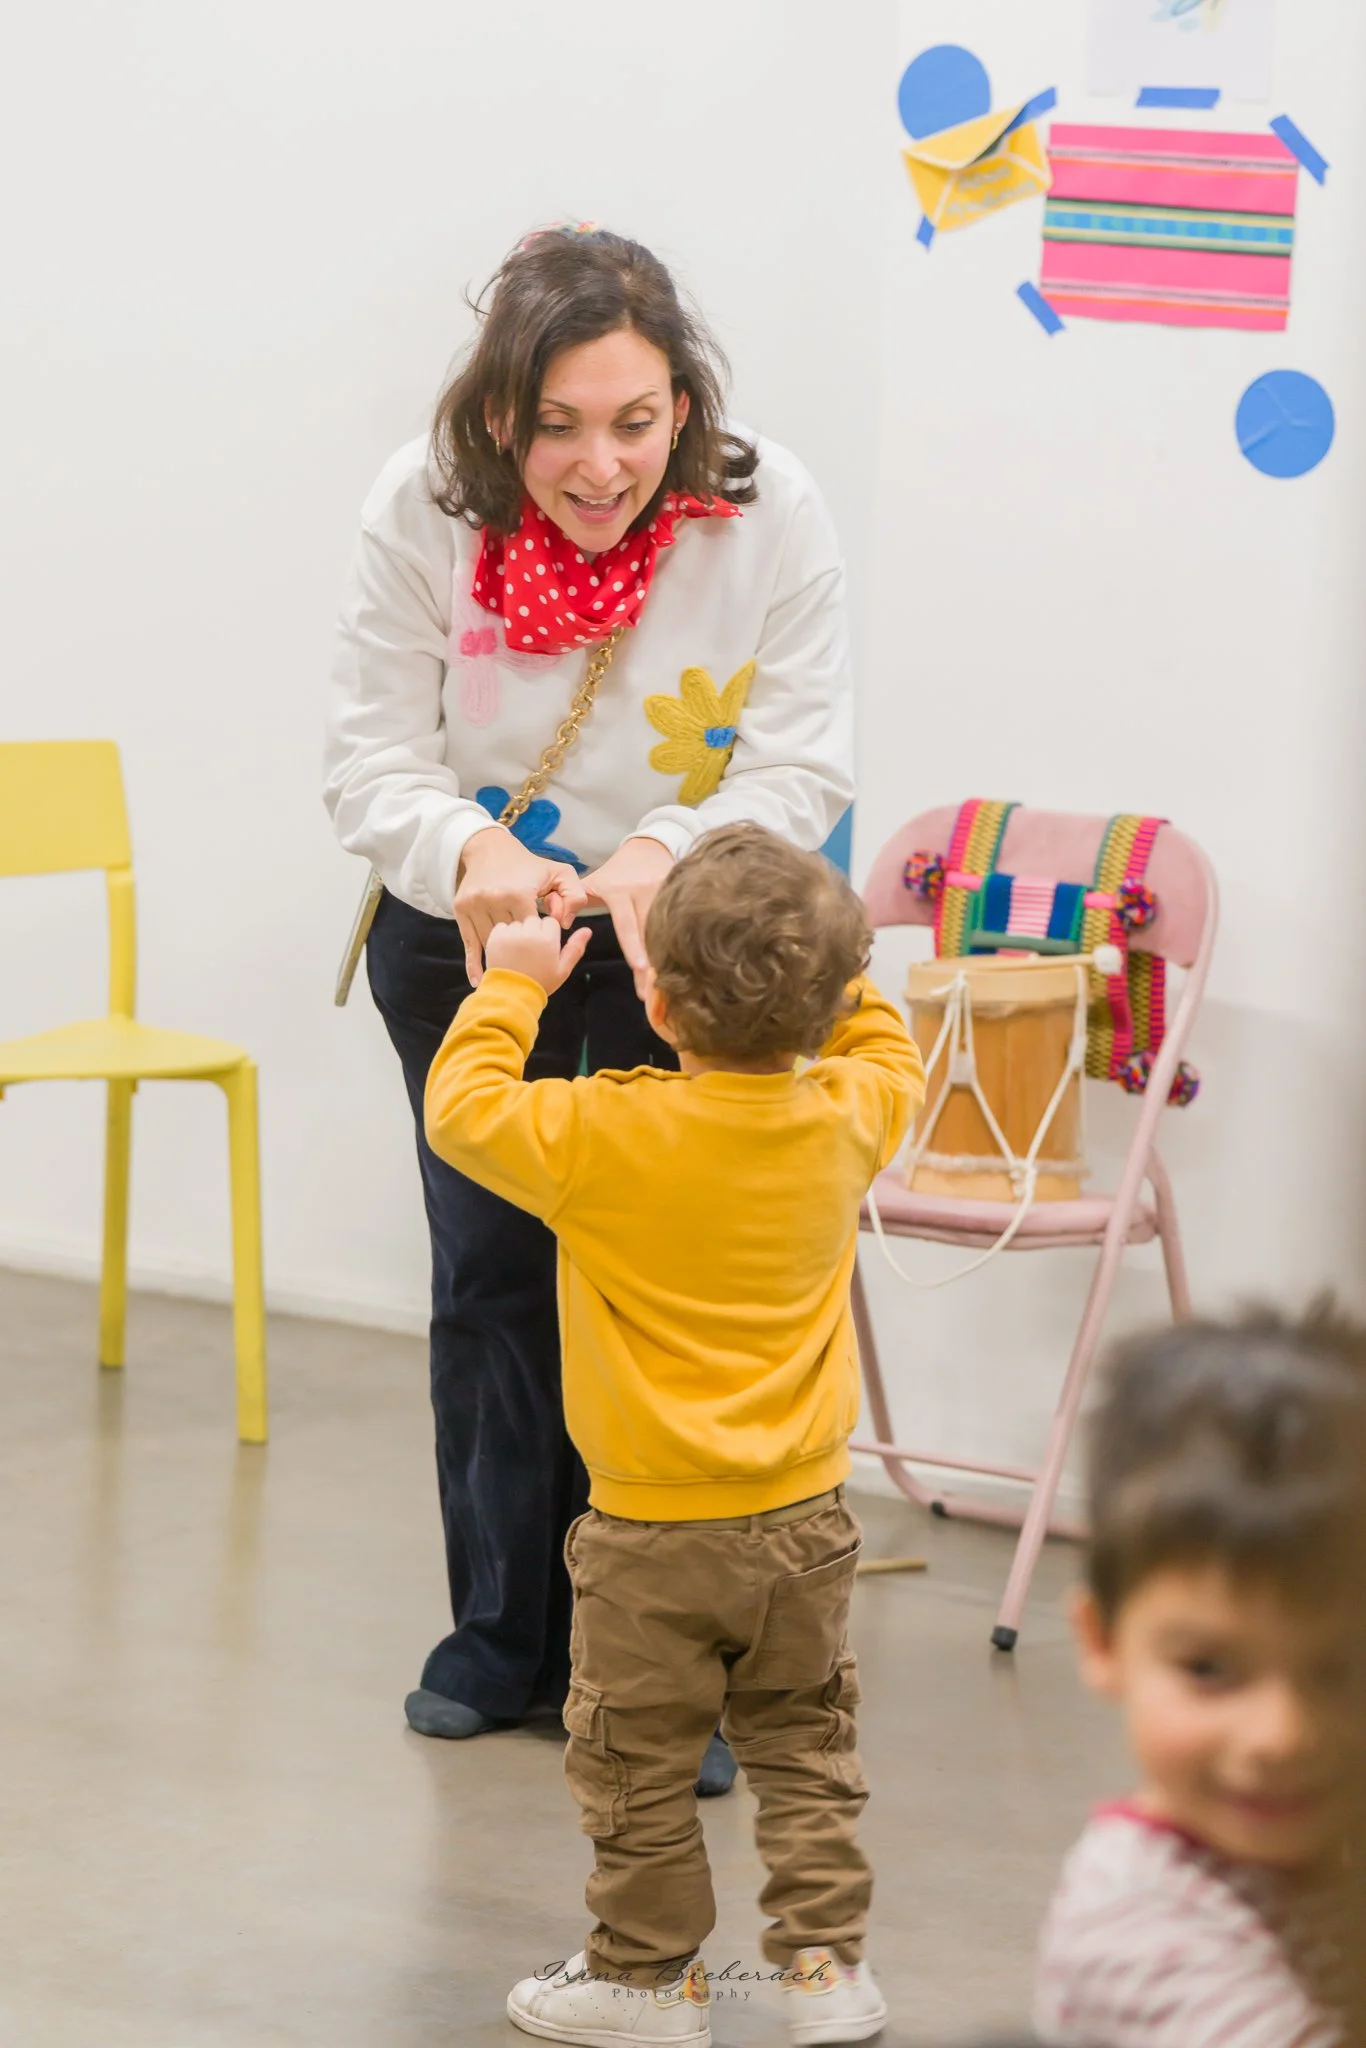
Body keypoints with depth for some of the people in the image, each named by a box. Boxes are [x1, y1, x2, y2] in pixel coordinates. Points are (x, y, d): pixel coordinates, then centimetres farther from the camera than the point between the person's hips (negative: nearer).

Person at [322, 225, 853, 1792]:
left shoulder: (769, 517, -22)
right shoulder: (424, 511, -20)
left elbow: (801, 772, -18)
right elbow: (370, 756, -17)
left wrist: (665, 856, -38)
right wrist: (468, 850, -39)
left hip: (677, 955, -1)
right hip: (460, 944, 2)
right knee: (491, 1277, 11)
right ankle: (504, 1633, 28)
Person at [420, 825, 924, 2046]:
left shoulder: (605, 1137, -21)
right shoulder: (846, 1121, -8)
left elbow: (462, 1110, -7)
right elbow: (888, 1053, 16)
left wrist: (513, 988, 3)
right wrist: (813, 972, 17)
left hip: (654, 1534, -4)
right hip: (805, 1520, 4)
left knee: (639, 1766, 11)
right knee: (804, 1750, 17)